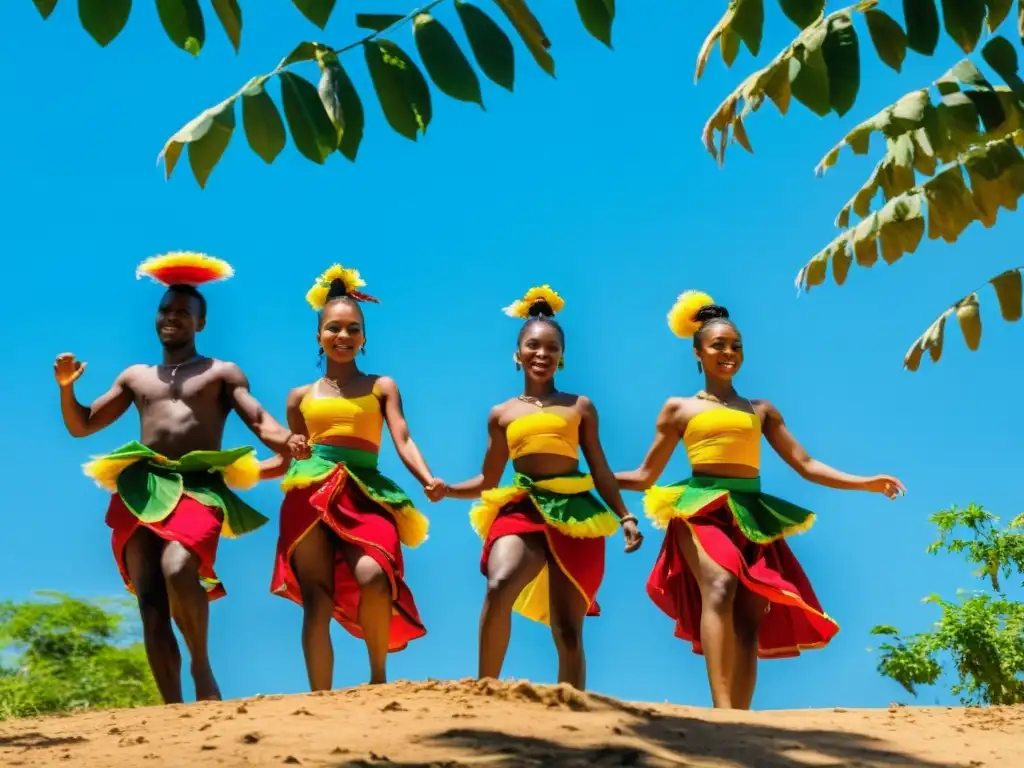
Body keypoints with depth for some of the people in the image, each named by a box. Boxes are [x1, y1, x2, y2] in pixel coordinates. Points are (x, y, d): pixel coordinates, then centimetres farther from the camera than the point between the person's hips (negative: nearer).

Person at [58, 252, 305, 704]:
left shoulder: (222, 373, 16)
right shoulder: (135, 377, 25)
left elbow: (260, 421, 3)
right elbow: (81, 426, 26)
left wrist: (286, 442, -20)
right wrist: (67, 388, 6)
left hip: (199, 488, -4)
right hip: (141, 490, 4)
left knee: (178, 570, -32)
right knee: (151, 606, -8)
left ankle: (202, 664, -13)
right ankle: (173, 707, -8)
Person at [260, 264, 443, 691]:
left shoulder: (382, 387, 14)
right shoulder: (301, 396, 19)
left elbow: (403, 441, 2)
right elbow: (284, 461, 21)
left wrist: (427, 480, -17)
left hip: (365, 495, -2)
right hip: (310, 496, 2)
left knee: (372, 575, -29)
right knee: (316, 600, -4)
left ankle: (379, 673, -11)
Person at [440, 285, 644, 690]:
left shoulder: (580, 407, 11)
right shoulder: (501, 414, 13)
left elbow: (600, 471, 14)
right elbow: (487, 481, 16)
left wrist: (625, 517, 7)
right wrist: (447, 489, 0)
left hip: (574, 513, 0)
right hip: (522, 509, 0)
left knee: (567, 628, -1)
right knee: (498, 587, -31)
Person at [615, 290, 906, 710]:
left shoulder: (762, 409, 20)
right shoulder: (679, 408, 13)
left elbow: (805, 464, 16)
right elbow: (645, 477, 15)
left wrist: (864, 483, 6)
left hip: (753, 515, 4)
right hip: (702, 510, -4)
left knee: (750, 619, -8)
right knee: (720, 589, -30)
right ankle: (723, 710, -42)